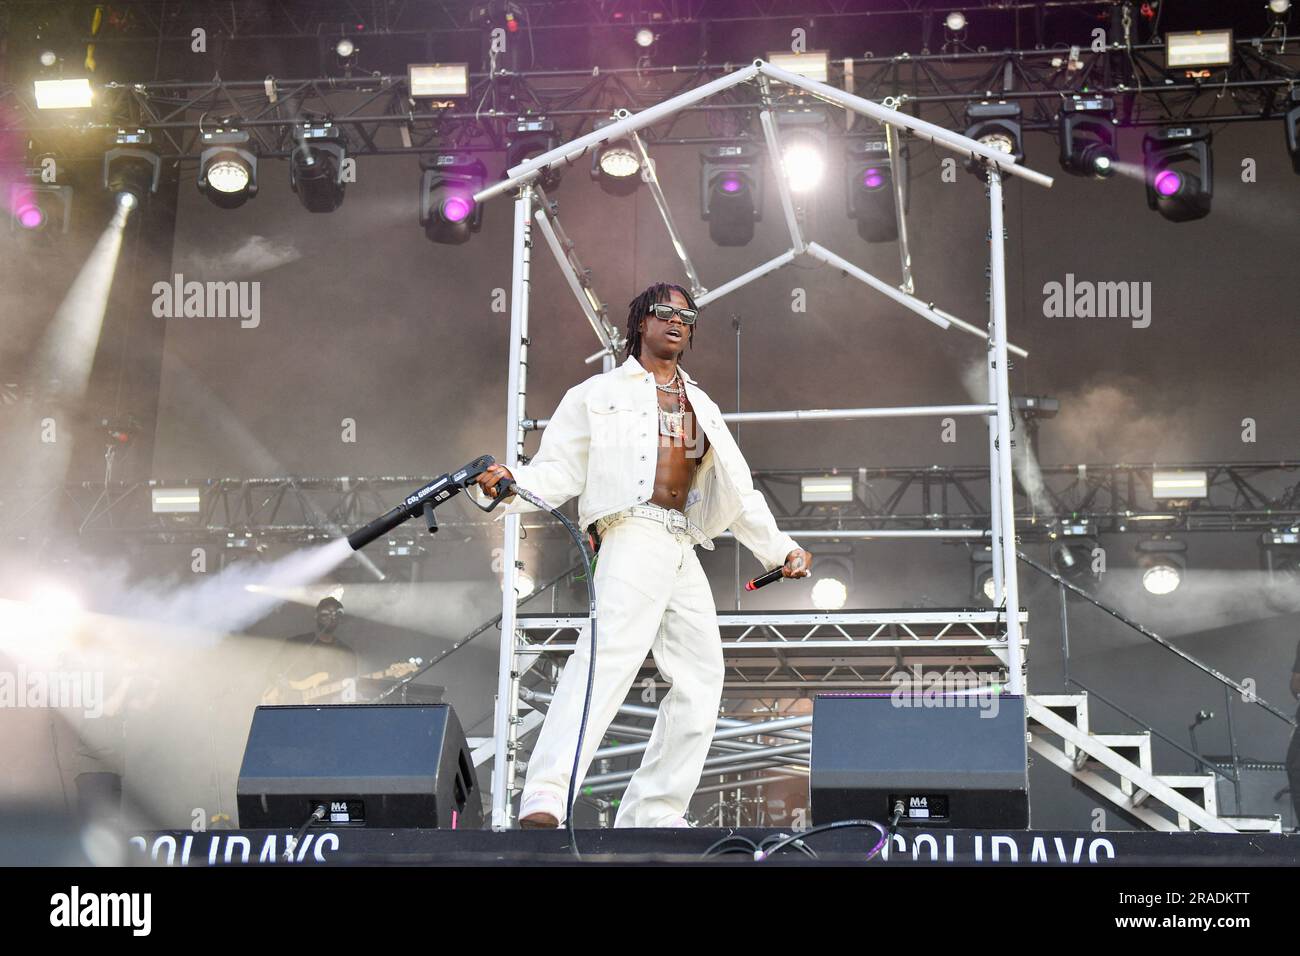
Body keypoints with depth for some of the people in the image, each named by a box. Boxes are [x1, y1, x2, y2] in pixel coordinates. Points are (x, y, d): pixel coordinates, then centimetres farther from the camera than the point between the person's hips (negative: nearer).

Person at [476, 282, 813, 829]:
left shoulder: (702, 406, 28)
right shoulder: (601, 394, 12)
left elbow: (737, 491, 31)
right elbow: (561, 470, 4)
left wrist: (778, 549, 27)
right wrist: (513, 485, -16)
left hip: (684, 549, 7)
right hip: (633, 534, -7)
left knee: (701, 679, 2)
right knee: (609, 652, -27)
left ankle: (651, 812, 7)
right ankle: (544, 800, -38)